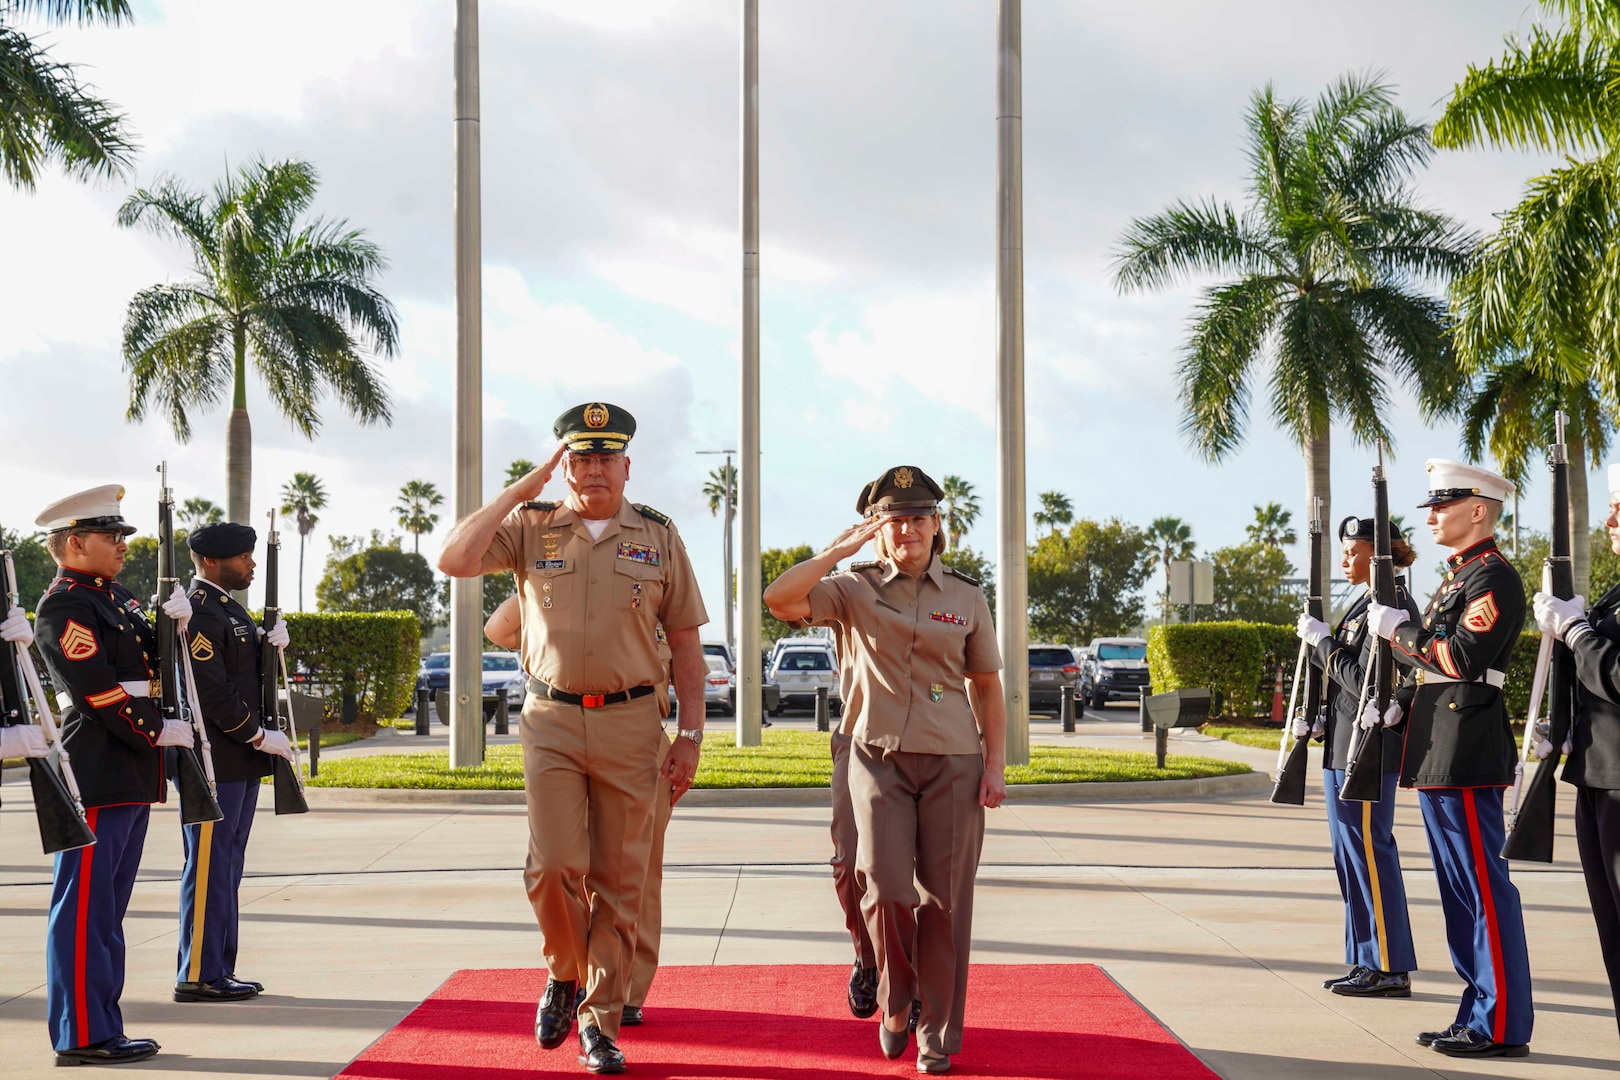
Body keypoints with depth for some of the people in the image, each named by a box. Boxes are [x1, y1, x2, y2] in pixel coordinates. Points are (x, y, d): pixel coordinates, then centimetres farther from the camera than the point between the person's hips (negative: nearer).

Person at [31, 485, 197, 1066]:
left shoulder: (117, 598, 17)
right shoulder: (64, 605, -12)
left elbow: (155, 663, 20)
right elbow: (100, 691, -17)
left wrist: (176, 624, 1)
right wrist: (159, 733, -9)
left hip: (132, 778, 10)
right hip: (97, 776, -10)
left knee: (107, 909, 13)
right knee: (84, 909, -4)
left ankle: (101, 1026, 19)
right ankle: (82, 1035, 0)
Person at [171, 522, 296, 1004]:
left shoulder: (230, 608, 16)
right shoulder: (198, 614, -16)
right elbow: (211, 692, -21)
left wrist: (271, 641, 7)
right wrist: (259, 736, -15)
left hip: (240, 762, 10)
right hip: (215, 762, -10)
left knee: (226, 868, 13)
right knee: (209, 868, -5)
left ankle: (220, 969, 20)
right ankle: (198, 975, 1)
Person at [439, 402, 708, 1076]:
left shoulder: (658, 536, 6)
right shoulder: (530, 528, 5)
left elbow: (685, 641, 7)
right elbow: (454, 560, -11)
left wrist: (690, 734, 0)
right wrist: (524, 489, -9)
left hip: (631, 723, 1)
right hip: (551, 722, 0)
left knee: (618, 880, 3)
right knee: (553, 867, -10)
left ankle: (600, 1021, 13)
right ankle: (565, 972, 19)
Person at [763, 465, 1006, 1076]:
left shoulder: (966, 597, 8)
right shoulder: (854, 590, 2)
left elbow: (986, 687, 12)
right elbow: (779, 600, -15)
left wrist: (996, 763, 4)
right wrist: (840, 549, -11)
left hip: (952, 762, 1)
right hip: (880, 757, -1)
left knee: (944, 899, 1)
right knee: (886, 889, -12)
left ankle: (936, 1030, 14)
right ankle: (895, 1004, 16)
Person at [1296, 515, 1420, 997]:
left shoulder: (1392, 604, -15)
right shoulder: (1367, 603, 16)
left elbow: (1365, 681, -21)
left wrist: (1323, 641, -14)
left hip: (1369, 749, -11)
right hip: (1347, 748, 11)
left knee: (1370, 852, -6)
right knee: (1352, 853, 13)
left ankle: (1391, 969, -1)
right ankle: (1367, 962, 20)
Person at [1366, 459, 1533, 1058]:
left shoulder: (1493, 577, -11)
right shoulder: (1457, 578, 20)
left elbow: (1462, 658, -20)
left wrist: (1400, 631, -10)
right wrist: (1401, 705, 10)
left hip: (1466, 755, -10)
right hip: (1437, 755, 10)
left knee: (1483, 885, -7)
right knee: (1460, 888, 13)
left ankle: (1503, 1026, -3)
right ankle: (1480, 1011, 19)